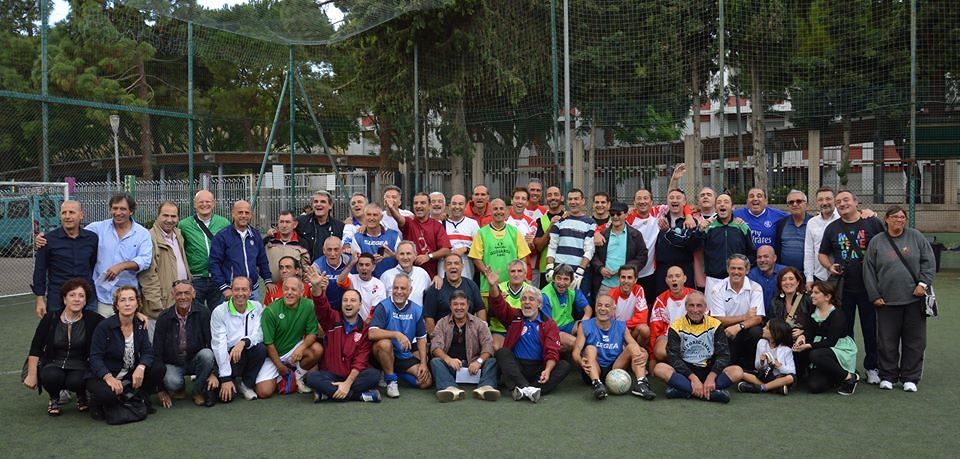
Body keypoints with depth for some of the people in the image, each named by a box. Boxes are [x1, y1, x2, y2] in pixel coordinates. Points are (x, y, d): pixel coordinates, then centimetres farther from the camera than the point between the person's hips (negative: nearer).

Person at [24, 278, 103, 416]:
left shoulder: (91, 319, -7)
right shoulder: (51, 318, -6)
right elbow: (35, 349, -2)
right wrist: (32, 375, -7)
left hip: (79, 366, -1)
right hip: (53, 364, 1)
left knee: (76, 381, -33)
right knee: (51, 376, -33)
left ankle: (81, 395, 6)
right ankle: (54, 399, 4)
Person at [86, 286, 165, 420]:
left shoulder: (140, 326, 2)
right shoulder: (104, 327, -13)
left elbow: (148, 352, -5)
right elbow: (95, 358, -17)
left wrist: (141, 367, -29)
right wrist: (109, 377, -35)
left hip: (130, 376, 5)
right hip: (102, 376, -5)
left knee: (159, 369, -16)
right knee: (109, 394, -37)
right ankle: (96, 402, 1)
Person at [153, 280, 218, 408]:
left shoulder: (203, 313, -9)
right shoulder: (164, 318, -7)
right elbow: (157, 352, -6)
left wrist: (213, 372, -20)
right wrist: (161, 390, -10)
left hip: (196, 360, 1)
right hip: (173, 364, -1)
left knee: (207, 354, -32)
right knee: (172, 382, -33)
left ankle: (199, 392, -7)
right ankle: (179, 389, 7)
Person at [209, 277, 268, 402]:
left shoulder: (257, 308, -1)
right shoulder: (219, 312, -10)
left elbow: (259, 334, -10)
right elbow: (219, 345, -16)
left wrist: (244, 342, -34)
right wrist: (226, 378, -21)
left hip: (249, 356, 3)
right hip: (227, 357, -3)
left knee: (261, 348, -29)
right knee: (226, 396, -24)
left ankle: (246, 385, -5)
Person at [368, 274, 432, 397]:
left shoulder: (416, 310, 2)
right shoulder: (384, 307, -12)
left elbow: (421, 338, 8)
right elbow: (372, 334, -26)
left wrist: (423, 363, -2)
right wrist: (397, 334, -35)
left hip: (406, 356, 4)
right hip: (387, 352, -4)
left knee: (427, 381, -11)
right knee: (384, 343, -38)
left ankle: (397, 372, 17)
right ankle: (391, 380, -14)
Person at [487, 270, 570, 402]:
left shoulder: (549, 324, 9)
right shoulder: (514, 316, 13)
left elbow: (552, 351, -3)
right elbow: (498, 304, -4)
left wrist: (547, 370, -22)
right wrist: (493, 285, -23)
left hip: (538, 368, 0)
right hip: (515, 366, 0)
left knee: (565, 365, -23)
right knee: (502, 352, -26)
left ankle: (523, 391, -42)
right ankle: (526, 387, -46)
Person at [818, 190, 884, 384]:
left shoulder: (873, 223, 0)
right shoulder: (832, 228, 8)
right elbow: (822, 254, 16)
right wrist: (830, 266, -4)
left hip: (869, 286, -2)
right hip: (843, 286, 2)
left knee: (871, 328, 5)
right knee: (844, 329, 7)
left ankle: (872, 368, 17)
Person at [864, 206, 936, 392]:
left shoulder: (916, 237, 5)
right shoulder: (876, 242, 4)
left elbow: (929, 261, 5)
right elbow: (869, 271, 4)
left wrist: (923, 283, -7)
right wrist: (875, 296, -1)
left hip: (914, 299, 1)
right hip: (887, 301, 0)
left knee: (914, 341, 5)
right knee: (887, 341, 3)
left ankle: (910, 378, 17)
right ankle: (888, 376, 17)